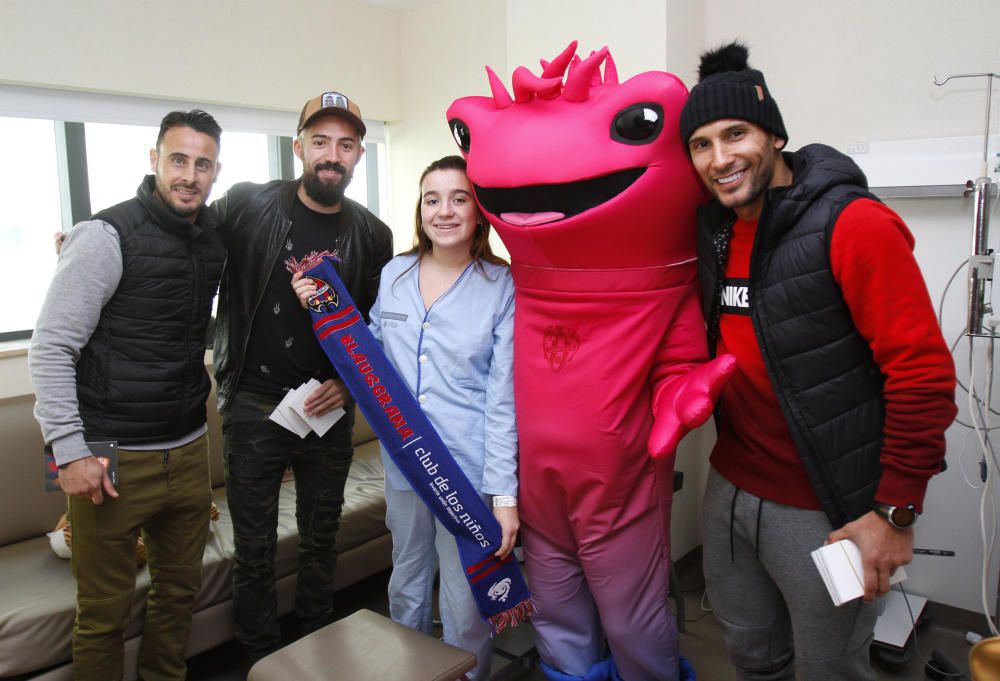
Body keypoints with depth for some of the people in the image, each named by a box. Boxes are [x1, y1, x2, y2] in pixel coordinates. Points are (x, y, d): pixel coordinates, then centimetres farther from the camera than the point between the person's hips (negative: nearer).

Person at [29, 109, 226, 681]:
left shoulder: (215, 240, 6)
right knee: (104, 613, 8)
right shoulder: (106, 236, -11)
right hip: (114, 460, -6)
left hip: (189, 451, 6)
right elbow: (50, 349, -12)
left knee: (180, 588, 19)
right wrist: (70, 450, -17)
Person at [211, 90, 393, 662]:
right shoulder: (248, 205, -7)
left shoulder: (372, 235, 1)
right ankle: (263, 658, 31)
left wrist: (349, 381, -5)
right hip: (253, 405, -2)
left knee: (321, 540, 17)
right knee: (255, 549, 9)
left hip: (329, 407, 2)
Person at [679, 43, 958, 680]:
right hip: (731, 485, 6)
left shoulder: (854, 225, -17)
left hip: (825, 509, -6)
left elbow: (924, 375, -18)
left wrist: (895, 512, -17)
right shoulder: (714, 231, 3)